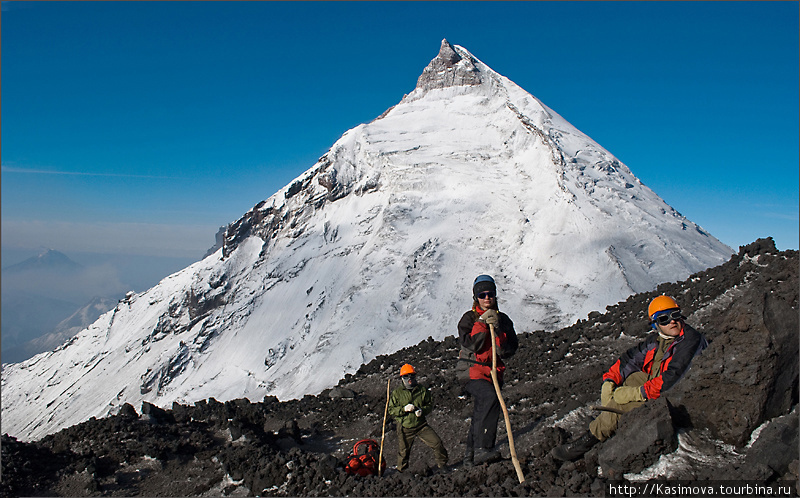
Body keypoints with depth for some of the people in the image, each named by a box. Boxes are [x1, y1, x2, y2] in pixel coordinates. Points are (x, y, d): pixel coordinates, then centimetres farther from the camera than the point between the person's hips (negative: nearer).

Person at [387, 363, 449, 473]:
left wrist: (422, 410, -14)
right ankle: (401, 471, 32)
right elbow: (391, 410, -3)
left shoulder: (423, 390, 3)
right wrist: (404, 409, -19)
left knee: (437, 443, -8)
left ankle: (442, 464, 15)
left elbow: (430, 405, 7)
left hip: (421, 425, 1)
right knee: (403, 453, 7)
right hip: (405, 429, -1)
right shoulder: (397, 393, -1)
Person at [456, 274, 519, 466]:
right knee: (490, 397, -31)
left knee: (480, 415, 11)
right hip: (471, 371, -5)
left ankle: (470, 456, 26)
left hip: (493, 372, 5)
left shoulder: (503, 319, 10)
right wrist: (482, 323, -17)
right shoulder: (469, 318, 1)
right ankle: (482, 449, -33)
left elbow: (509, 351, -2)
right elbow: (470, 344, -15)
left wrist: (498, 329, -15)